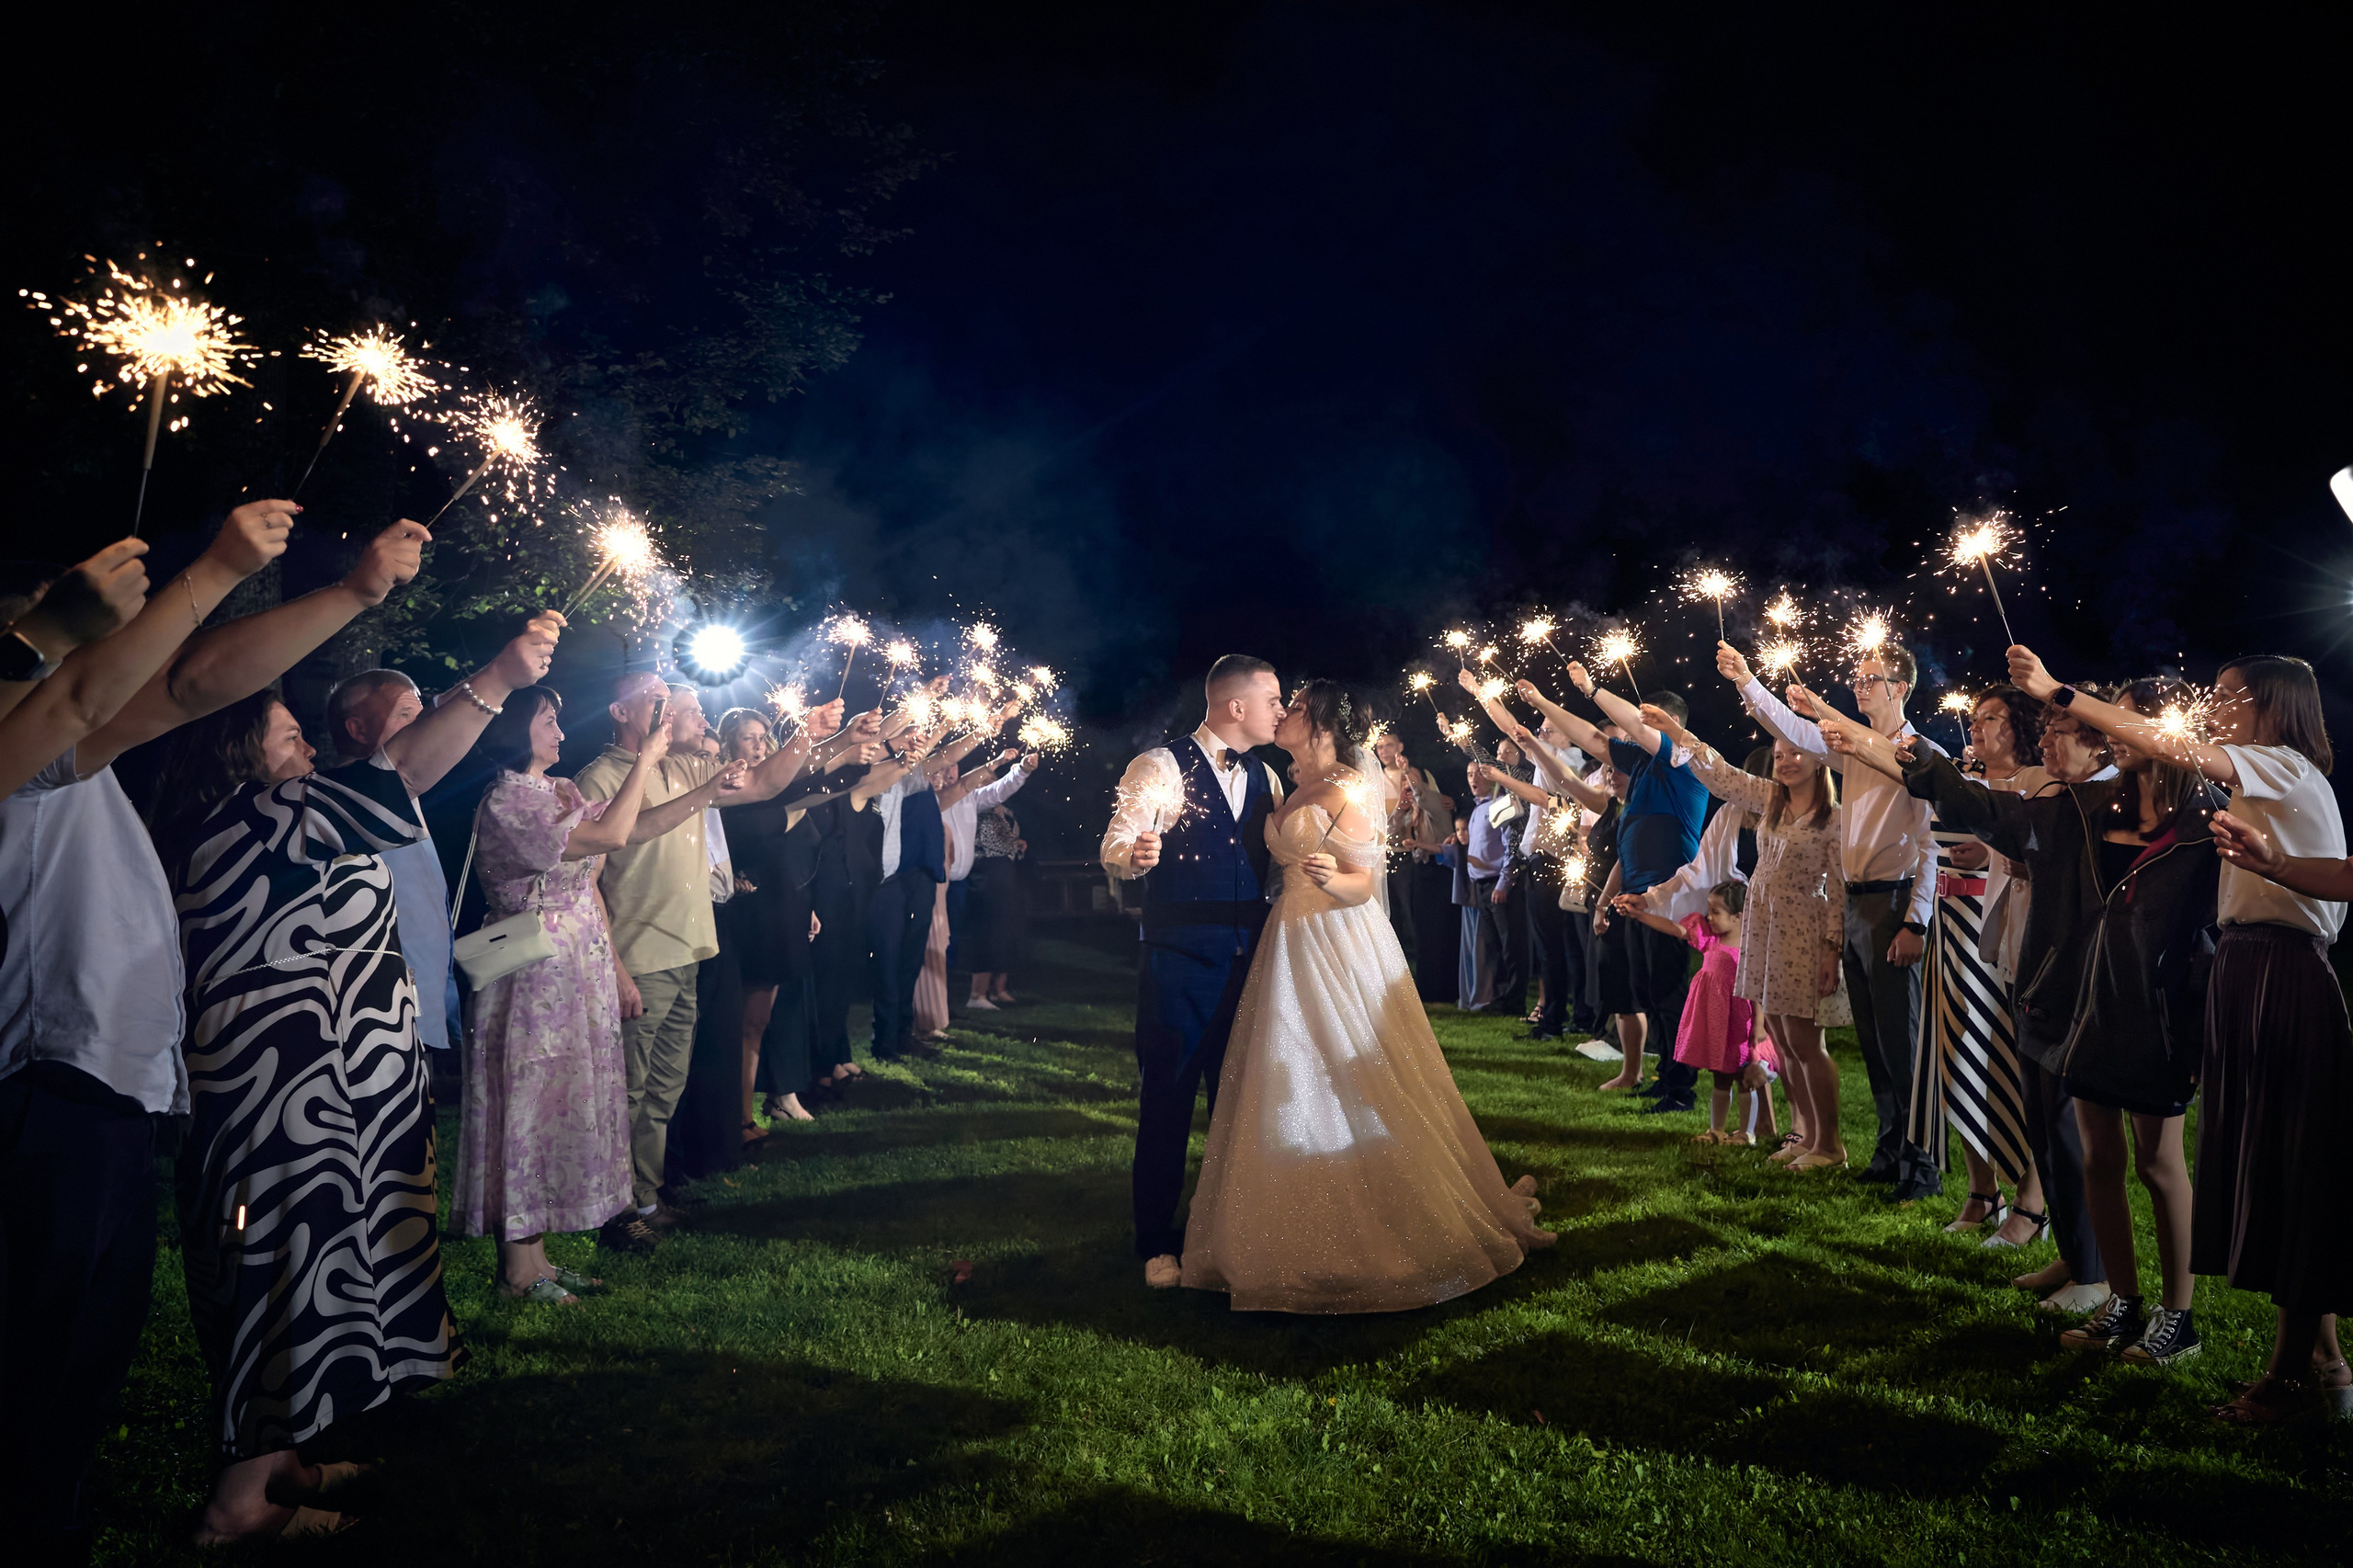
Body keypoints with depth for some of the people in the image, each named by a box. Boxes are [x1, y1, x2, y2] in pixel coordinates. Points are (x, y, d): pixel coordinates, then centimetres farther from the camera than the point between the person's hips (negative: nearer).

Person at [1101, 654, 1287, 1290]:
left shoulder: (1264, 778, 13)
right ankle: (1158, 1242, 16)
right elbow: (1114, 847, -11)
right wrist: (1136, 854, -34)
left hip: (1247, 958, 6)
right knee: (1168, 1097, 2)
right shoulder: (1161, 765, -7)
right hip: (1179, 958, -5)